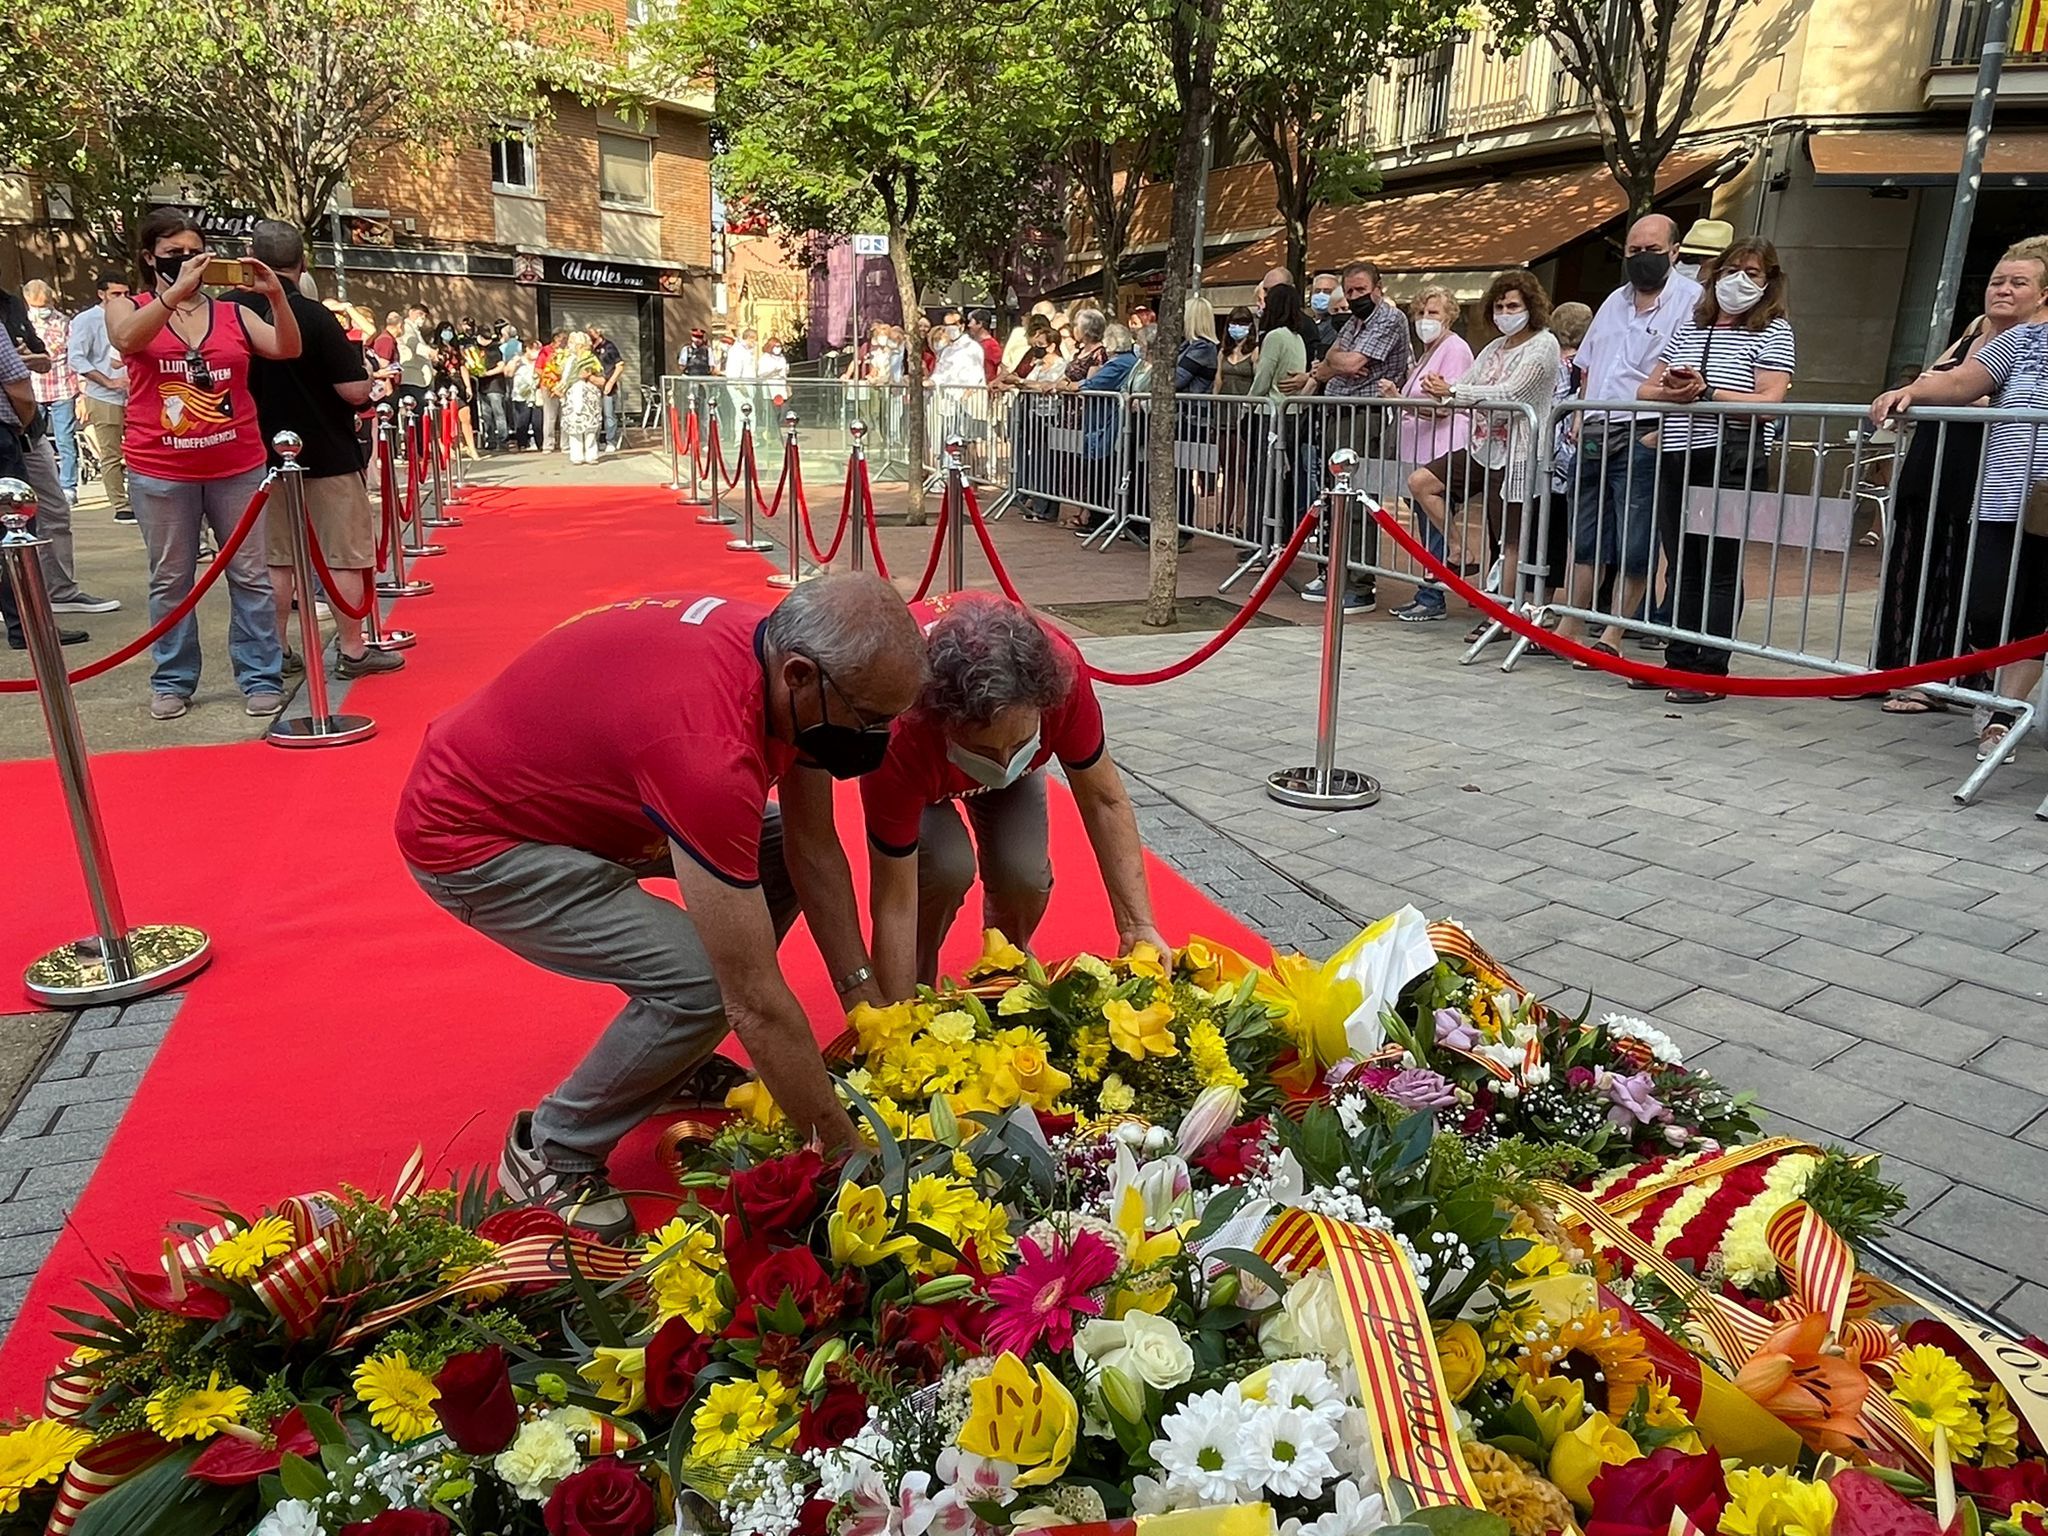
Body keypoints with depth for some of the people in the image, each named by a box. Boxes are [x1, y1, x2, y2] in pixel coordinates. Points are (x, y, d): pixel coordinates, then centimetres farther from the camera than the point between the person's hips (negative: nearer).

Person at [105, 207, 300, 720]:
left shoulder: (232, 314, 7)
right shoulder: (128, 308, 4)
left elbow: (288, 349, -5)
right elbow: (128, 338, -18)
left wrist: (276, 295, -20)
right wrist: (175, 291, -28)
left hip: (238, 467, 1)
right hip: (161, 473, 0)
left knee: (250, 575, 4)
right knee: (170, 580, 7)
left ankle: (261, 677, 11)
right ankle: (172, 681, 16)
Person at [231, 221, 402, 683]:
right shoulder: (313, 316, -16)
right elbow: (356, 391, -19)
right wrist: (360, 364, 2)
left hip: (264, 453, 5)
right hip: (327, 455, -5)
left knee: (275, 557, 13)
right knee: (345, 556, 3)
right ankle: (353, 650, 7)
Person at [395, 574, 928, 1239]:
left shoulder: (782, 646, -13)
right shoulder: (709, 747, -39)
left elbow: (814, 848, -1)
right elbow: (756, 1002, -33)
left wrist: (864, 993, -2)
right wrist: (845, 1148, -22)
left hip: (570, 784, 9)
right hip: (467, 836, -9)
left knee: (781, 846, 5)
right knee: (699, 981, -23)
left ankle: (675, 1060, 19)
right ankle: (550, 1156, 3)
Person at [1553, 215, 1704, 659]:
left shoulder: (1690, 301, -3)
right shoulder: (1614, 301, 20)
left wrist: (1666, 428, -19)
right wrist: (1580, 417, 13)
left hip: (1642, 437, -7)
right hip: (1594, 435, 7)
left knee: (1634, 546, -3)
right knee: (1586, 539, 12)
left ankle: (1613, 635, 4)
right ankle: (1570, 628, 19)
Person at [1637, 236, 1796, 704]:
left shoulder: (1773, 332, 3)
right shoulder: (1689, 328, 18)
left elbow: (1768, 403, -9)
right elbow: (1645, 390, 15)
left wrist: (1705, 392, -16)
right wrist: (1670, 391, -7)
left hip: (1731, 463, -5)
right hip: (1676, 460, 5)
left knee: (1720, 569, -4)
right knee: (1682, 566, 9)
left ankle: (1710, 673, -1)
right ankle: (1679, 662, 17)